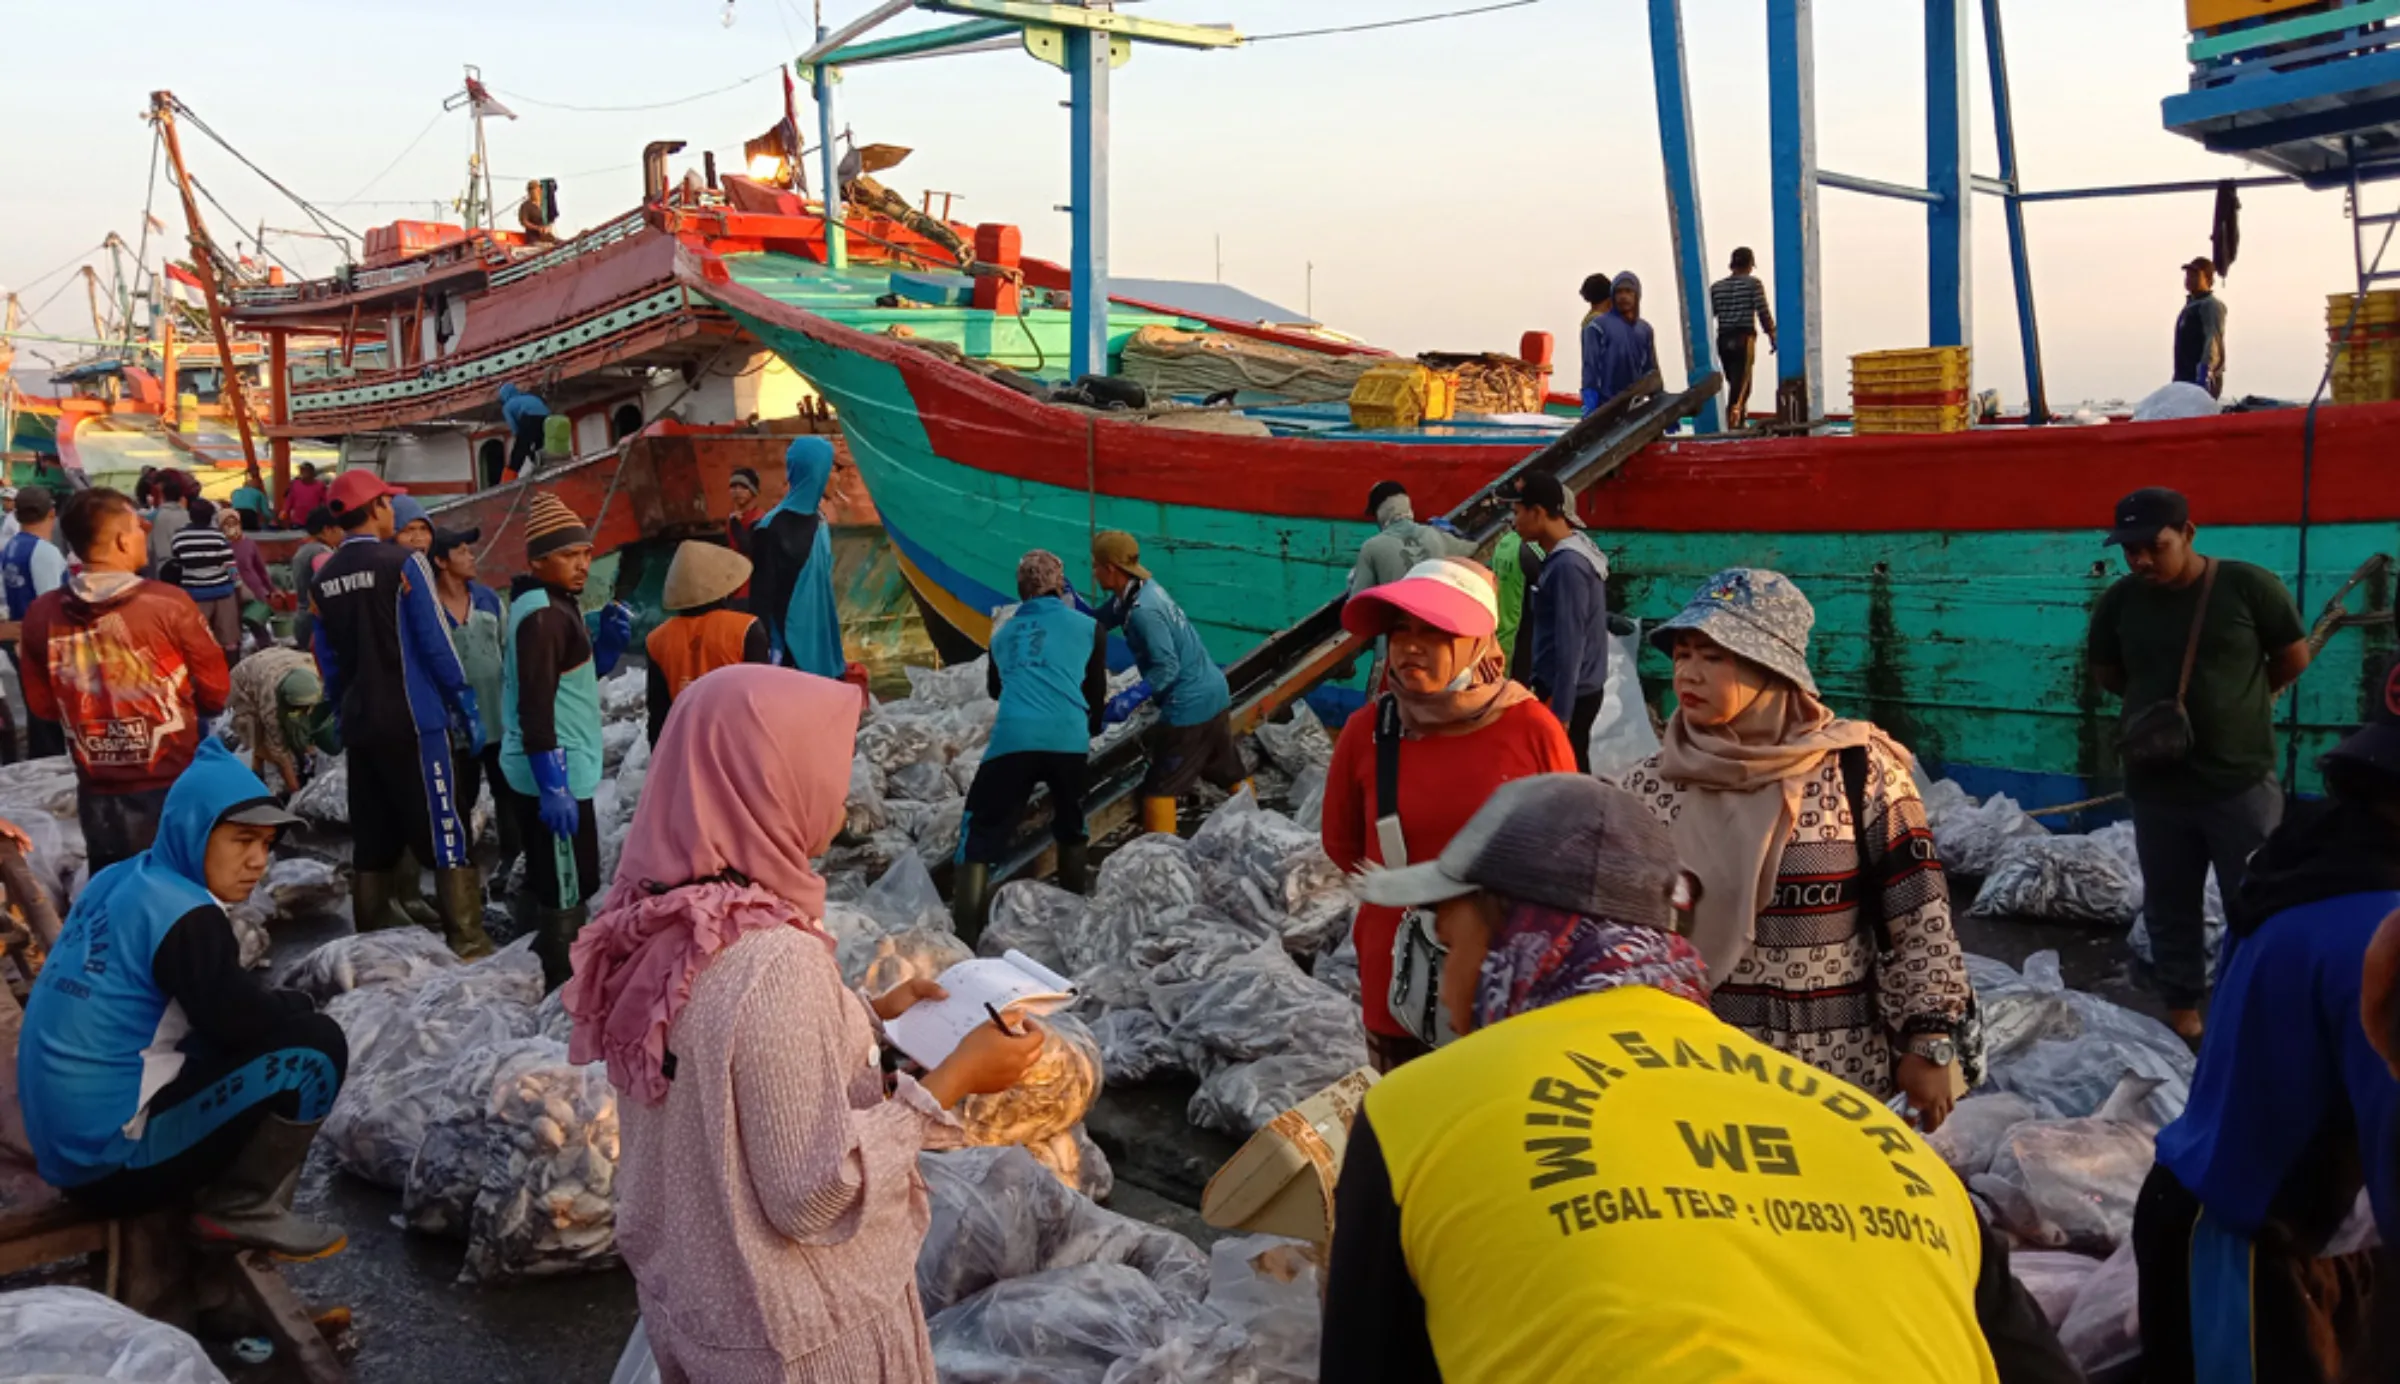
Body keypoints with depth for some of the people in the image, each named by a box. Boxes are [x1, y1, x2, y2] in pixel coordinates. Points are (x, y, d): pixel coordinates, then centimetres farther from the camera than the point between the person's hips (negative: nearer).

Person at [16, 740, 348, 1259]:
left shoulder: (119, 880, 10)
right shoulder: (183, 914, -18)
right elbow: (242, 1018, -21)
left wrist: (283, 1007, 7)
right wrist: (300, 1003, -1)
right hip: (112, 1154, -10)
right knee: (316, 1043, -13)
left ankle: (207, 1189, 13)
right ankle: (244, 1209, -2)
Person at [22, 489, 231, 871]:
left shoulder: (41, 616, -5)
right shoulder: (168, 604, -16)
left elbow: (43, 707, 8)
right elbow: (215, 692, -5)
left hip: (96, 795, 3)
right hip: (172, 789, -3)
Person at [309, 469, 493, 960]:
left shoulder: (324, 579, 7)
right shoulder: (403, 564, -10)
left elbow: (328, 662, 11)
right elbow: (435, 643, -11)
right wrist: (465, 702, -3)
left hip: (360, 725, 6)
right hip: (414, 720, -6)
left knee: (372, 841, 13)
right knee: (444, 833, -3)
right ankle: (467, 944, -4)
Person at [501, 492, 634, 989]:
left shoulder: (558, 605, 12)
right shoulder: (541, 614, -19)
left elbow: (573, 678, 20)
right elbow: (535, 709, -24)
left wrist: (609, 644, 2)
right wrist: (553, 786, -26)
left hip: (560, 771, 11)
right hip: (555, 775, -11)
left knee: (555, 883, 21)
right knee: (569, 890, -5)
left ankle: (554, 974, 34)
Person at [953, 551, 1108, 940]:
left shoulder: (1003, 633, 24)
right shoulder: (1088, 627, 17)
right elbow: (1096, 694, 22)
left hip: (1012, 738, 0)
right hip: (1068, 740, 0)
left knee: (982, 828, 5)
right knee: (1071, 823, 23)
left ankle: (966, 930, -6)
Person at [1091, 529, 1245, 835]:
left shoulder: (1142, 610, -24)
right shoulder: (1139, 590, 4)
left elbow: (1166, 668, -25)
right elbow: (1098, 622, 12)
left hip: (1189, 705, -10)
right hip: (1212, 692, 10)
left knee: (1159, 787, -3)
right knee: (1231, 773, 23)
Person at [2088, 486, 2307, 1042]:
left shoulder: (2248, 586, -10)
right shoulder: (2120, 601, -1)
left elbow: (2294, 657, 3)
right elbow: (2106, 674, 14)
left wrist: (2236, 699, 10)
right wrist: (2155, 699, 3)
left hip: (2242, 780, -3)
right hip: (2156, 784, 3)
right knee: (2170, 907, 13)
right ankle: (2183, 1013, 28)